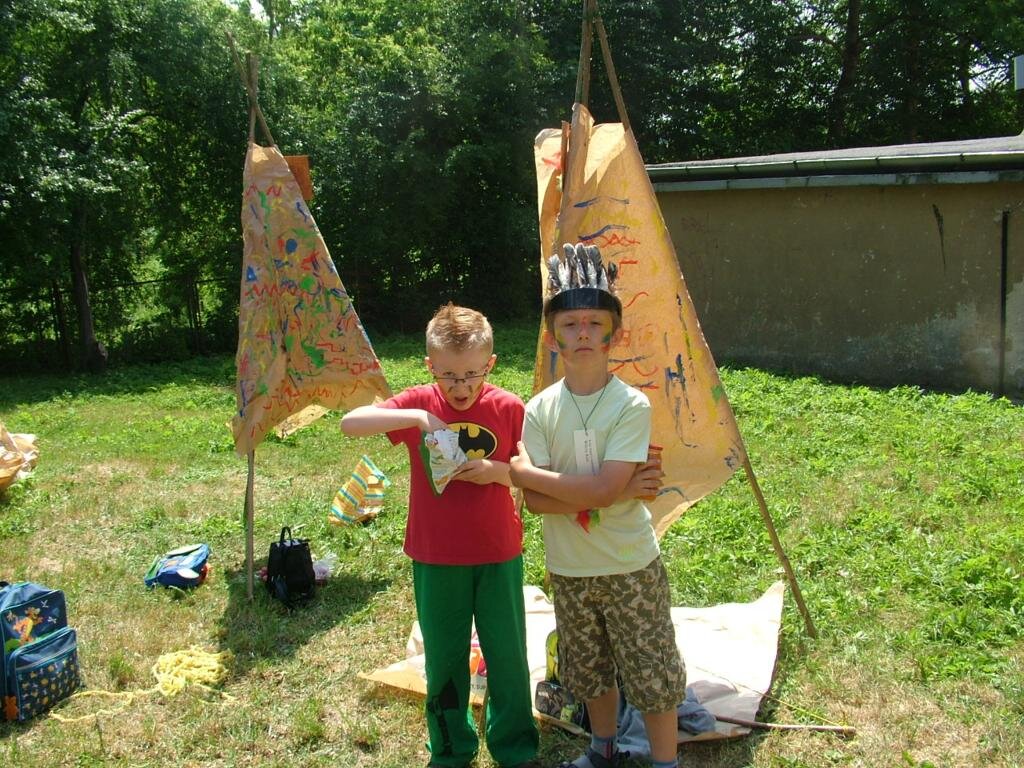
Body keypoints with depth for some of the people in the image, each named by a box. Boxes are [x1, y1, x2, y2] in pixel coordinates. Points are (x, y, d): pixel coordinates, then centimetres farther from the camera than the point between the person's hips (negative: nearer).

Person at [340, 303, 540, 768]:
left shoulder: (509, 408, -7)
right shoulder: (419, 403, -8)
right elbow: (350, 423, -19)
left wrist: (497, 471, -20)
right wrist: (417, 417, -30)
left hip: (499, 557, 0)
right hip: (435, 560, 0)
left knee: (507, 655, 12)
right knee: (444, 659, 15)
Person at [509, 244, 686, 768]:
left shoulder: (632, 405, -15)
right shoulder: (540, 410, -7)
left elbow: (603, 489, -25)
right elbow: (534, 502, -12)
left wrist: (523, 471, -19)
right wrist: (601, 494, -23)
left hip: (631, 567, -3)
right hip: (570, 569, 4)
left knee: (653, 672, 7)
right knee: (590, 670, 21)